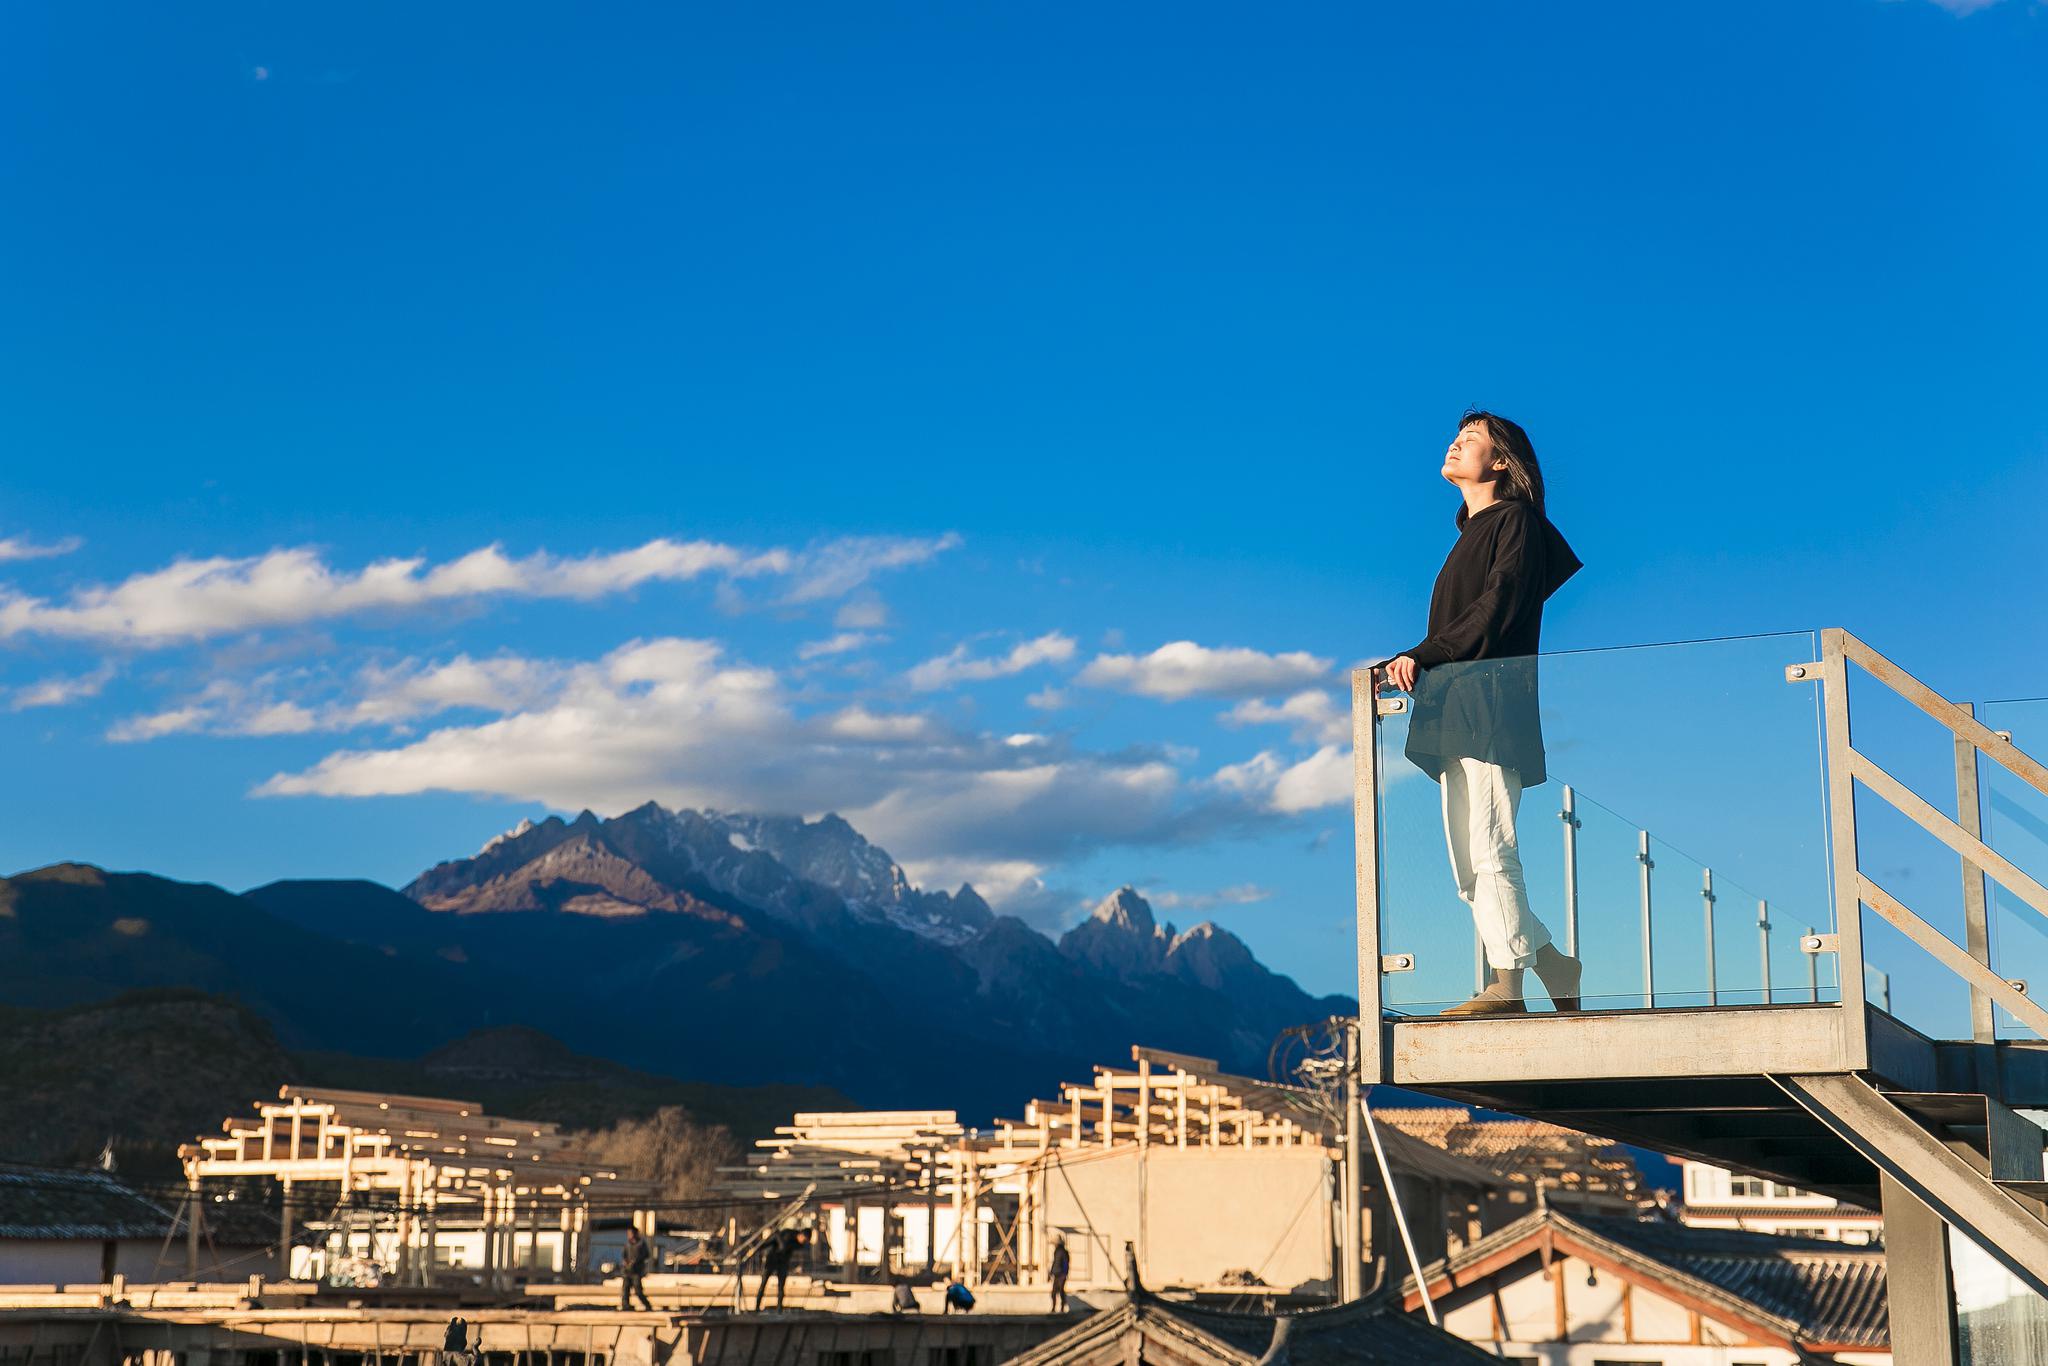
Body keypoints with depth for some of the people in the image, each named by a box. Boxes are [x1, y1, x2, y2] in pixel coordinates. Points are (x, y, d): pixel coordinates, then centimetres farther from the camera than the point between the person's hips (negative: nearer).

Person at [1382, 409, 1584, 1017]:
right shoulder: (1471, 534, 25)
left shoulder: (1516, 520, 0)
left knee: (1490, 853, -12)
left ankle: (1507, 986, -8)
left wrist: (1424, 656, -16)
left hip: (1491, 701, -9)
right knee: (1468, 868, 5)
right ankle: (1555, 968, 10)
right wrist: (1415, 665, 8)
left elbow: (1496, 608, -13)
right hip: (1455, 710, 9)